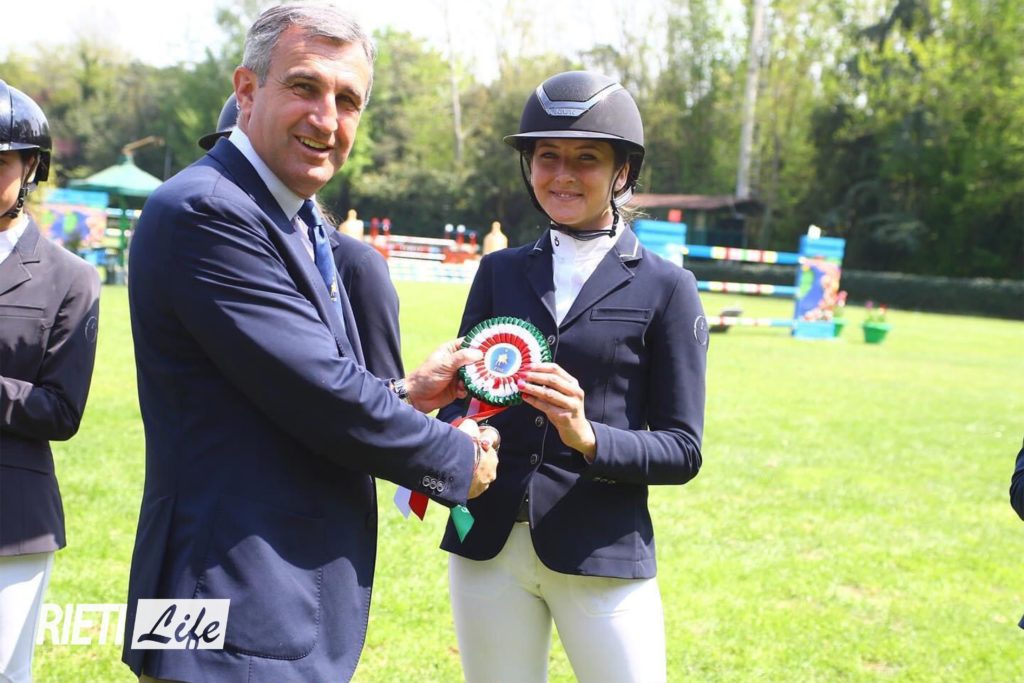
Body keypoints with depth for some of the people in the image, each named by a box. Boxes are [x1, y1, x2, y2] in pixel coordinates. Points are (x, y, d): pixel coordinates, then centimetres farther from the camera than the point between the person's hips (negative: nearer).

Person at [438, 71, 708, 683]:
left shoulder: (665, 288, -1)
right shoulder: (500, 271, 9)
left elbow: (682, 450, -3)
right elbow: (460, 397, 9)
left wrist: (588, 437, -21)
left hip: (601, 553, -3)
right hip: (488, 544, 3)